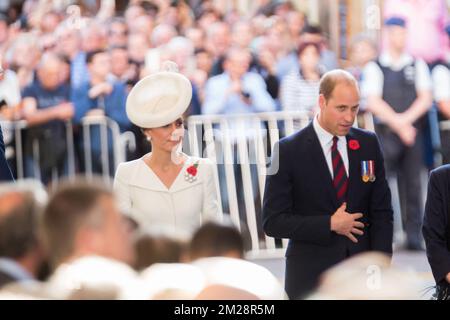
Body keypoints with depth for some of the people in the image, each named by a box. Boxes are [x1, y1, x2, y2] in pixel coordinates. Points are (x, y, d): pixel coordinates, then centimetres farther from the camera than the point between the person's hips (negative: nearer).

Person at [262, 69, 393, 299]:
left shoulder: (368, 144, 5)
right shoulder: (288, 150, -6)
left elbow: (381, 211, 8)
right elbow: (273, 222, -7)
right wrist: (330, 224, -12)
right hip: (311, 278, -3)